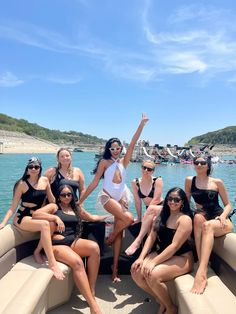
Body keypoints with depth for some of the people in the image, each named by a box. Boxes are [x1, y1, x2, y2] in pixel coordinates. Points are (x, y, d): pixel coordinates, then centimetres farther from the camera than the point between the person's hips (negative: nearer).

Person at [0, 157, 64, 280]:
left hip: (37, 216, 5)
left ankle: (37, 251, -9)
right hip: (22, 218, -5)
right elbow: (13, 206, -6)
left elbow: (52, 200, 12)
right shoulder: (22, 184, -7)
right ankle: (52, 263, -34)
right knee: (45, 224, -35)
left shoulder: (45, 180, 4)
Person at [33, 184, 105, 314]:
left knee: (94, 247, -28)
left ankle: (92, 291, -21)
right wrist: (56, 217, -19)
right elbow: (35, 214, -9)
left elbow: (92, 217, 36)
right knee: (77, 261, -34)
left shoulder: (76, 208, 23)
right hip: (56, 244, -4)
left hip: (73, 241, 5)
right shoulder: (54, 207, 8)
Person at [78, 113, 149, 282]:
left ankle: (115, 268, 9)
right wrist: (81, 200, -1)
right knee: (128, 218, -26)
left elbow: (132, 144, -2)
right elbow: (95, 182, 0)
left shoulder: (124, 161, 8)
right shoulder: (104, 162, 0)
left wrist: (142, 124, -11)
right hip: (107, 196, -4)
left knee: (120, 232, 1)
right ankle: (110, 237, 2)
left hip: (122, 197, 4)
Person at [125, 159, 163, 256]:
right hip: (150, 212, 5)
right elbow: (138, 201, -4)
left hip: (162, 208, -5)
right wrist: (139, 218, -6)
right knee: (150, 221, -27)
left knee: (151, 209, -34)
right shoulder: (135, 182, -3)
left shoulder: (158, 180, -12)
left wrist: (145, 215, -22)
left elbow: (156, 199, -18)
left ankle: (137, 241, -40)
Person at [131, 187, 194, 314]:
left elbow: (175, 246, -21)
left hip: (181, 258, -7)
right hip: (161, 253, 7)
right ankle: (162, 302, 8)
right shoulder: (162, 215, 8)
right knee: (136, 271, -13)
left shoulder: (185, 219, -13)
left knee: (152, 275, -29)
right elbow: (151, 237, 4)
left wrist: (153, 262, -26)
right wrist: (141, 258, -9)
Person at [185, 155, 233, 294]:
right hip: (202, 218, 1)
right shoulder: (189, 180, 9)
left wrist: (223, 216, -13)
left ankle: (201, 274, -51)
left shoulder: (217, 182, 5)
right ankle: (203, 266, -40)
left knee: (208, 225, -37)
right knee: (198, 217, -36)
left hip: (220, 221, -1)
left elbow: (228, 205, 7)